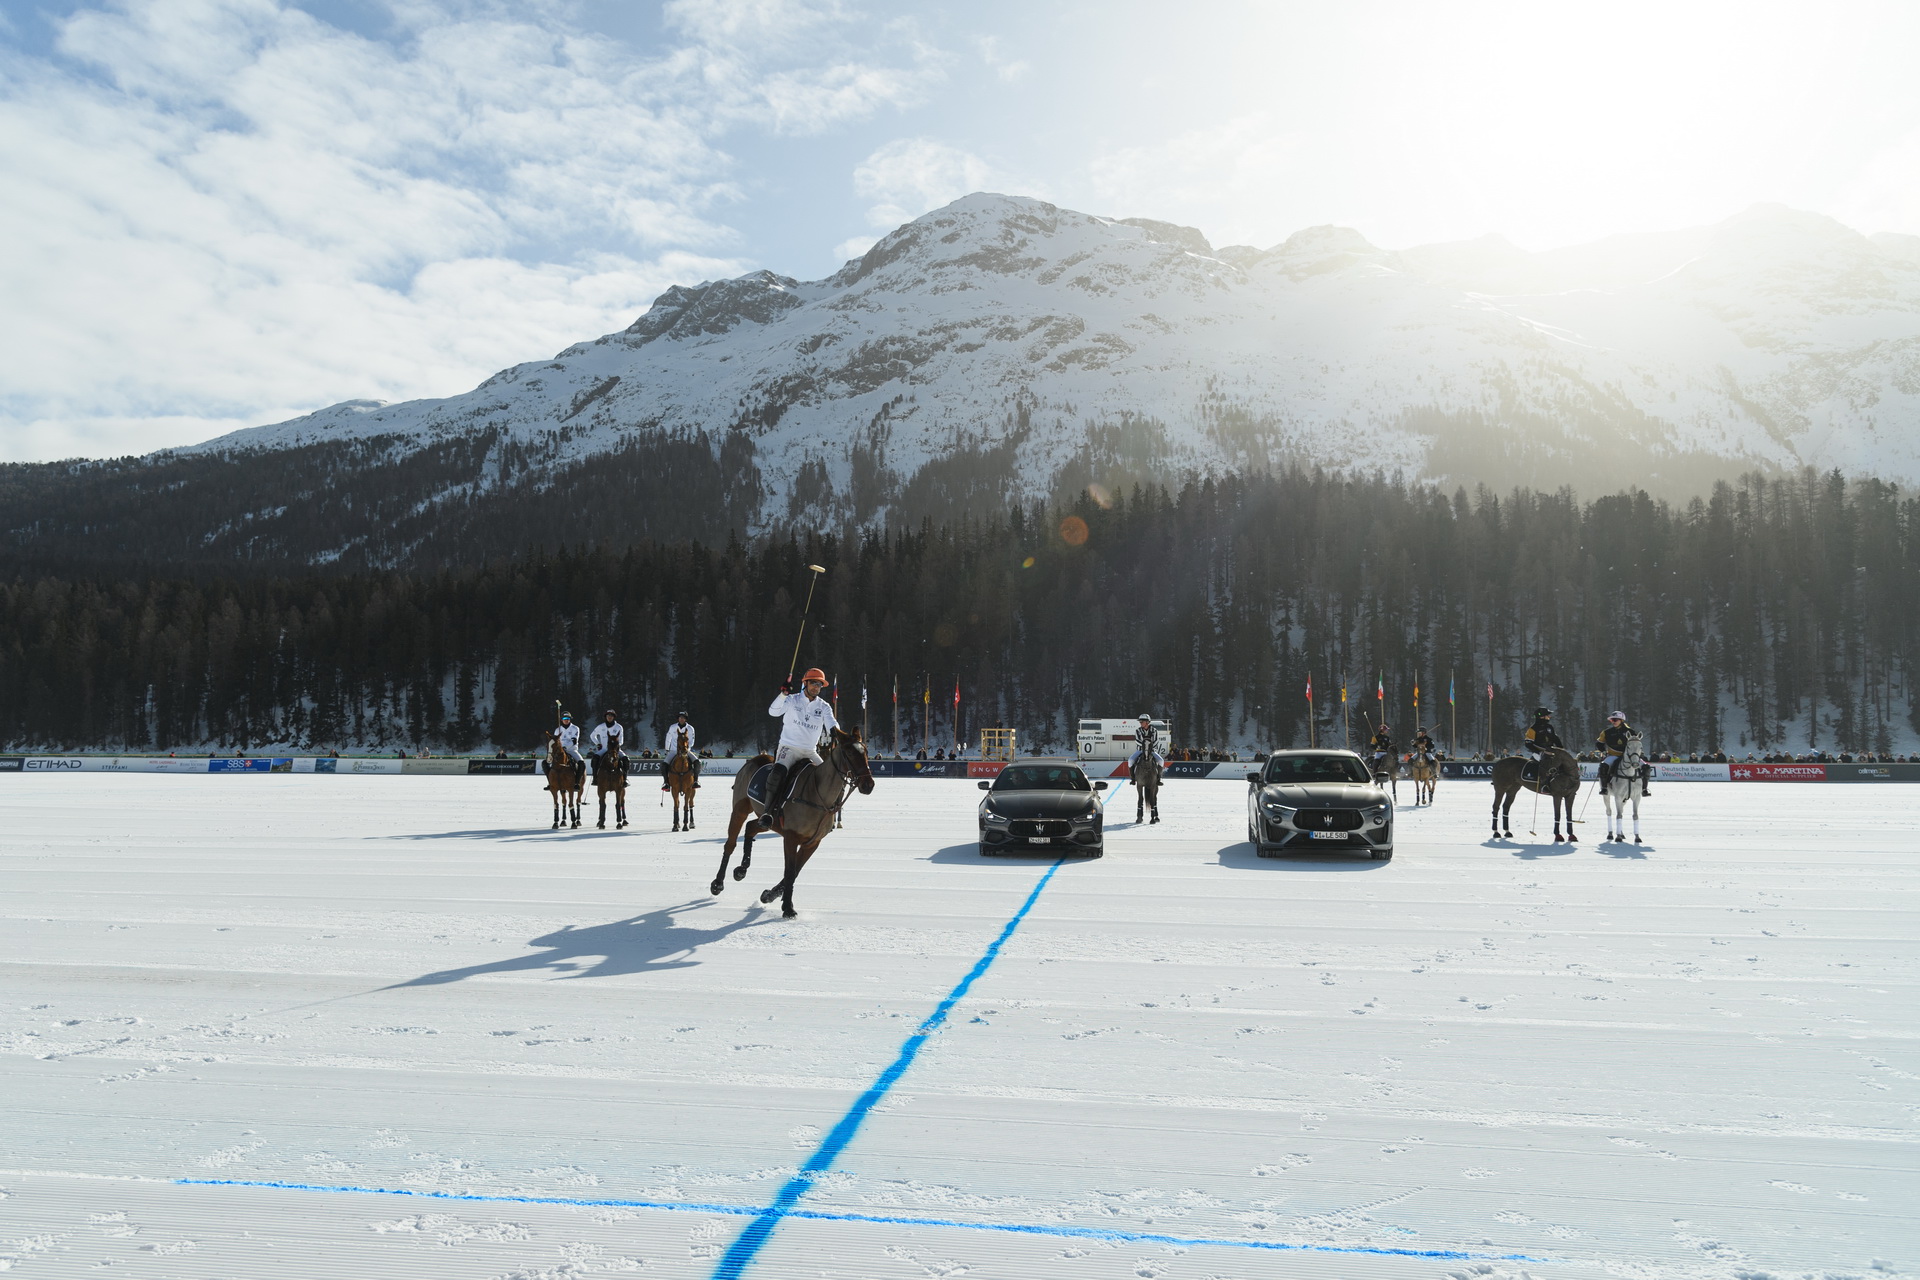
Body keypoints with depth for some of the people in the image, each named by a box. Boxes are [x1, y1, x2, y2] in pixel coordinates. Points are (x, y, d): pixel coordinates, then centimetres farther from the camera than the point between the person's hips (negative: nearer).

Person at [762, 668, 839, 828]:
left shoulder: (823, 706, 7)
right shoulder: (792, 700, -1)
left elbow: (831, 723, -7)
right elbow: (773, 711, -14)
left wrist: (835, 731, -30)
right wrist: (783, 694, -29)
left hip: (810, 752, 5)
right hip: (789, 747, -4)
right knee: (779, 771, -31)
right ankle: (769, 812, -27)